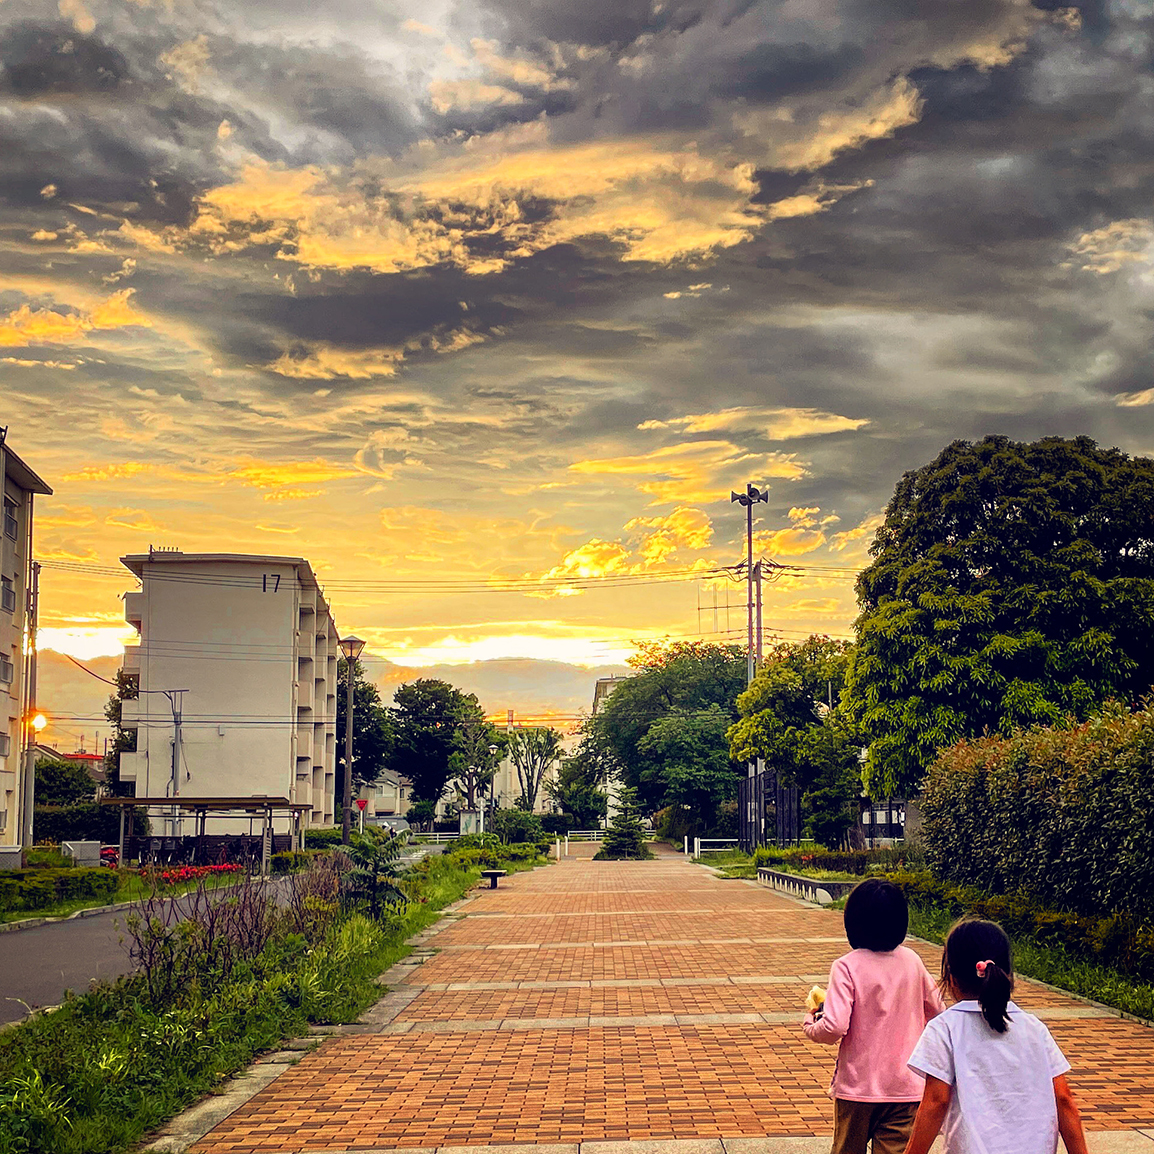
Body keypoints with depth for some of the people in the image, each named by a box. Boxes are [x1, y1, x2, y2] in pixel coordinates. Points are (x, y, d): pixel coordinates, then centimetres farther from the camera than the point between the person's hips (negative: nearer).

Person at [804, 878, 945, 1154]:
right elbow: (938, 1011, 12)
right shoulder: (912, 961, 0)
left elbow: (834, 1028, -22)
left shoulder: (848, 967, -14)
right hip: (906, 1087, 2)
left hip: (857, 1086, -2)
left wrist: (811, 1024, -1)